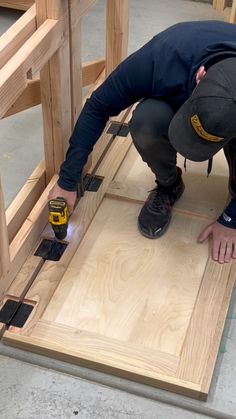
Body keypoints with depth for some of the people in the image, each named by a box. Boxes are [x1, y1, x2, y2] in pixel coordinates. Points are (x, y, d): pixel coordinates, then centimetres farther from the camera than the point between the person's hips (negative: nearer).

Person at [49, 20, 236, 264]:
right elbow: (98, 106, -25)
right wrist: (68, 180, -22)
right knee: (146, 123, -35)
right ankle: (168, 186, -5)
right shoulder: (160, 58, -41)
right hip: (175, 98, 0)